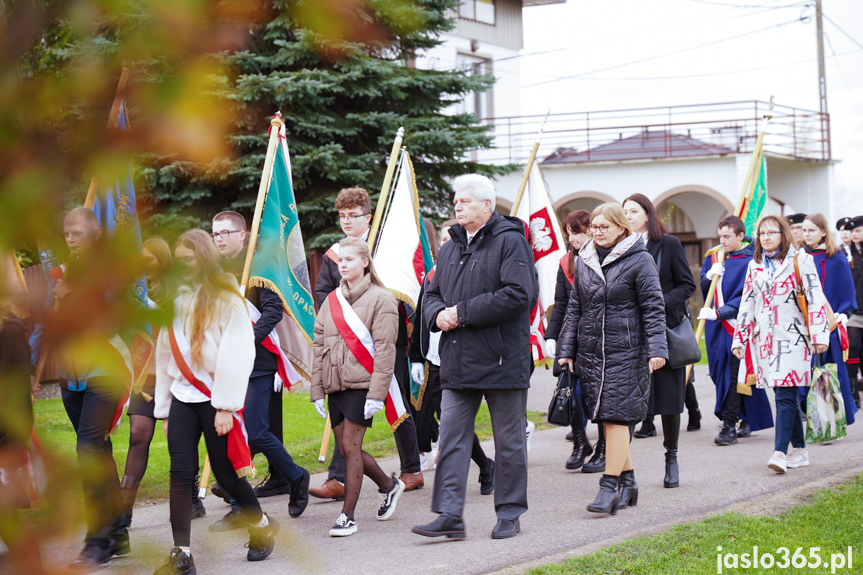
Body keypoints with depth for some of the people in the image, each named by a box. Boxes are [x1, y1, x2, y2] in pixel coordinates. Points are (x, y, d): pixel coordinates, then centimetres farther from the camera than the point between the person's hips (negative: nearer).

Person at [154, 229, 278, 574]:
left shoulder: (226, 298, -4)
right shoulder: (174, 300, 15)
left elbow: (236, 355, -10)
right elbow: (164, 355, 18)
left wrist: (225, 406, -14)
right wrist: (164, 408, 15)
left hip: (215, 398, -5)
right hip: (182, 396, 5)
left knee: (225, 473, 1)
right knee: (180, 473, -6)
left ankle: (263, 526, 27)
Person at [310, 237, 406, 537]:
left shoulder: (381, 299, -4)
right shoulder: (331, 301, 14)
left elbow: (385, 350, -9)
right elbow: (319, 347, 15)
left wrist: (376, 394, -15)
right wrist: (317, 390, 9)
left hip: (361, 384, -6)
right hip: (335, 385, 6)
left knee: (351, 447, -9)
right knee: (346, 448, 8)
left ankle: (348, 515, -1)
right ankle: (389, 485, 30)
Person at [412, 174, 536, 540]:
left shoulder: (510, 242, -8)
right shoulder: (450, 248, 15)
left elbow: (517, 295, -19)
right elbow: (432, 294, 22)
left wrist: (463, 312, -17)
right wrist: (438, 314, -3)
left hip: (501, 359, -6)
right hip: (458, 361, 6)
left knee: (508, 440, 5)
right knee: (451, 438, 0)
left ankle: (509, 514, 15)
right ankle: (450, 515, 1)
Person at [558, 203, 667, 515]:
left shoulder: (639, 260, -4)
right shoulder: (584, 261, 12)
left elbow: (653, 308, -6)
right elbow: (574, 308, 17)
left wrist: (656, 349, -13)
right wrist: (566, 349, 12)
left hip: (626, 351, -6)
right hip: (590, 350, 6)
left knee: (616, 416, -10)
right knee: (606, 418, 8)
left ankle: (610, 486, -9)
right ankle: (627, 482, 19)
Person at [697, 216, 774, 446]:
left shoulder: (750, 262, -9)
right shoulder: (713, 257, 11)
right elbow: (702, 289, 15)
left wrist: (718, 313, -23)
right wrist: (709, 276, -6)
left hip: (737, 325, -7)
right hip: (715, 327, 7)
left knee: (732, 376, -10)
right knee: (719, 374, 9)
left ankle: (729, 426, -8)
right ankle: (746, 420, 20)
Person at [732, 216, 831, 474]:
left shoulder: (800, 260, 1)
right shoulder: (754, 266, 16)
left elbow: (816, 299, -4)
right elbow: (747, 305, 19)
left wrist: (819, 335, -11)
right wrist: (739, 339, 15)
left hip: (791, 337, -5)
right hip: (765, 337, 5)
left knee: (785, 395, -13)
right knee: (786, 396, 7)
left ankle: (780, 452, -18)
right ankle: (799, 450, 15)